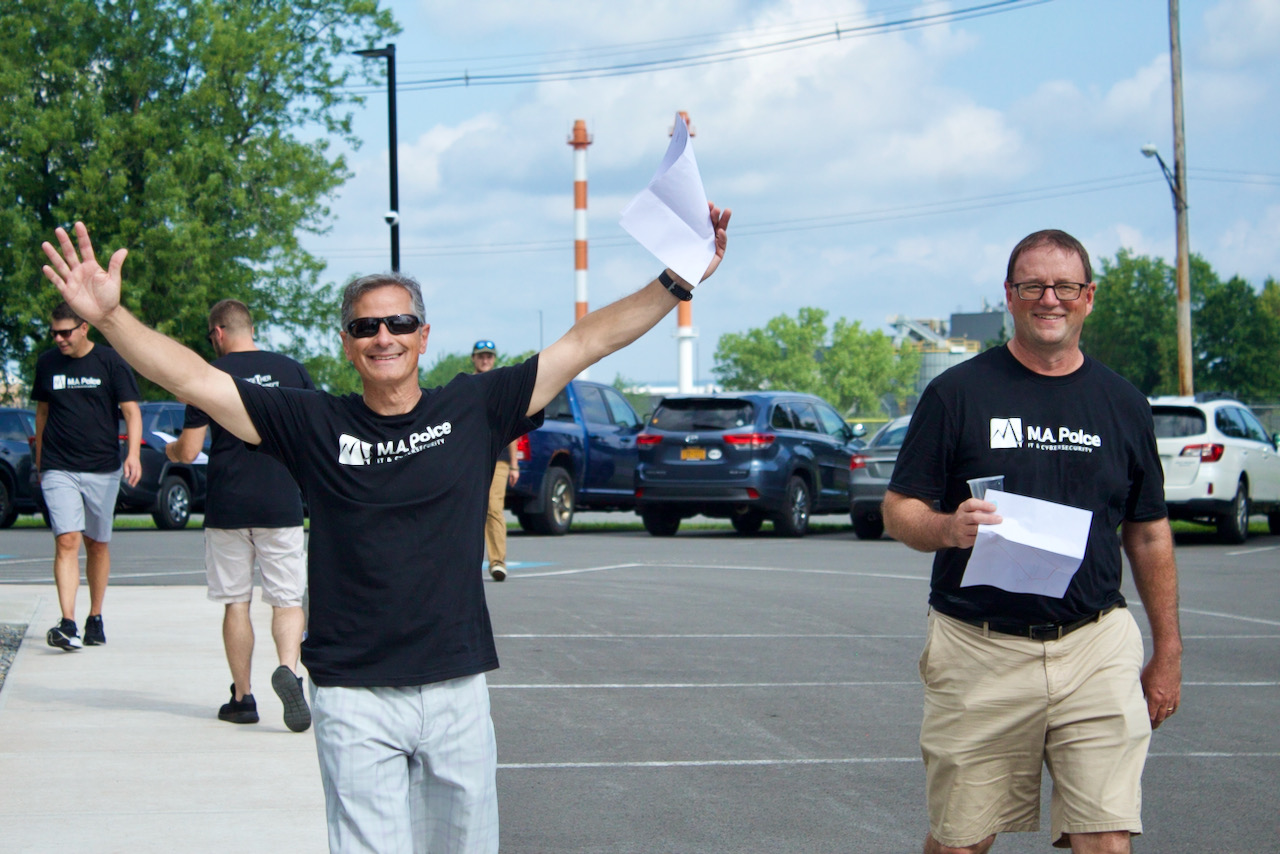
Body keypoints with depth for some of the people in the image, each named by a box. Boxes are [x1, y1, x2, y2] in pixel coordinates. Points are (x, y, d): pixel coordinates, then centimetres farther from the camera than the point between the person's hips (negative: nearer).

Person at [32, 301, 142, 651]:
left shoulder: (109, 362, -2)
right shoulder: (47, 363, 7)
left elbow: (131, 410, -3)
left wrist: (133, 454, -17)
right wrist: (39, 460, 19)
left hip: (102, 469, -1)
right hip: (58, 470, 1)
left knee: (97, 543, 9)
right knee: (67, 541, -13)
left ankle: (95, 619, 23)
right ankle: (68, 624, -21)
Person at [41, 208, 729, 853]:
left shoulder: (473, 409, 4)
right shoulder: (314, 424, 1)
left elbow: (588, 341, 6)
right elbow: (194, 379, -4)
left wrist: (677, 283, 2)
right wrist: (109, 315, -15)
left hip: (458, 689, 2)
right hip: (355, 695, -2)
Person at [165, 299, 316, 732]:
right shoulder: (291, 370, 2)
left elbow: (188, 451, -4)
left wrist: (170, 449, 19)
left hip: (227, 506, -1)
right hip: (282, 505, 1)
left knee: (236, 602, 9)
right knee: (287, 599, 4)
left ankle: (242, 696, 11)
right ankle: (288, 669, -21)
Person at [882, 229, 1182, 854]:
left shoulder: (1122, 404, 11)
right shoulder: (958, 392, 2)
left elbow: (1149, 535, 16)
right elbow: (899, 513, 1)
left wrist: (1168, 652, 13)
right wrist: (948, 528, -21)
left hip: (1095, 645, 2)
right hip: (978, 652, -1)